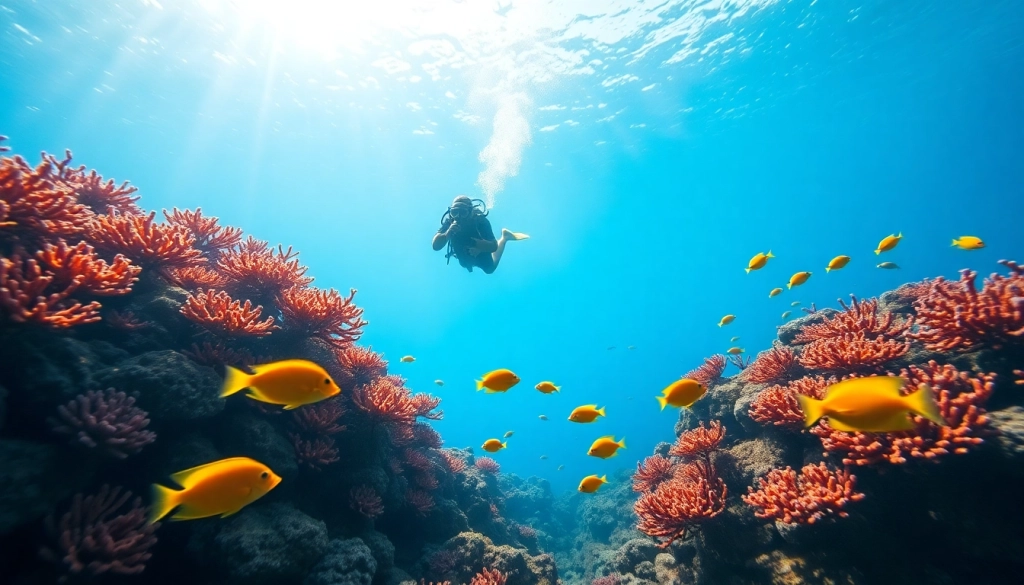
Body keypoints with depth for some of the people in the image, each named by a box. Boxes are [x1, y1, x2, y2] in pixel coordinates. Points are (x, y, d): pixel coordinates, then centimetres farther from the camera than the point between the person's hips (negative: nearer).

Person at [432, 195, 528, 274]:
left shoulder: (480, 221, -39)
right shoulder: (449, 222, -33)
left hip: (482, 257, -3)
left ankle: (504, 237, 37)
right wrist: (448, 233, -59)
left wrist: (473, 242, -59)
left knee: (490, 269, 30)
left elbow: (493, 247, -43)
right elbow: (435, 246, -41)